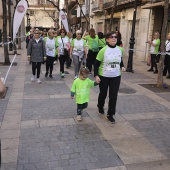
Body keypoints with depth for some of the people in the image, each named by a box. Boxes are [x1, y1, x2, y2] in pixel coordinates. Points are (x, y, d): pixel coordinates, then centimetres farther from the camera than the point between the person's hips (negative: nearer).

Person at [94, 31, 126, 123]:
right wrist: (96, 75, -16)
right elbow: (96, 64, -10)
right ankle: (100, 107, 45)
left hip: (116, 76, 3)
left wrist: (122, 66, 1)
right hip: (104, 76, -3)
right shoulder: (103, 50, -15)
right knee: (103, 94, 15)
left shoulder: (120, 49, -1)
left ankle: (110, 114, 16)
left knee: (113, 96, 2)